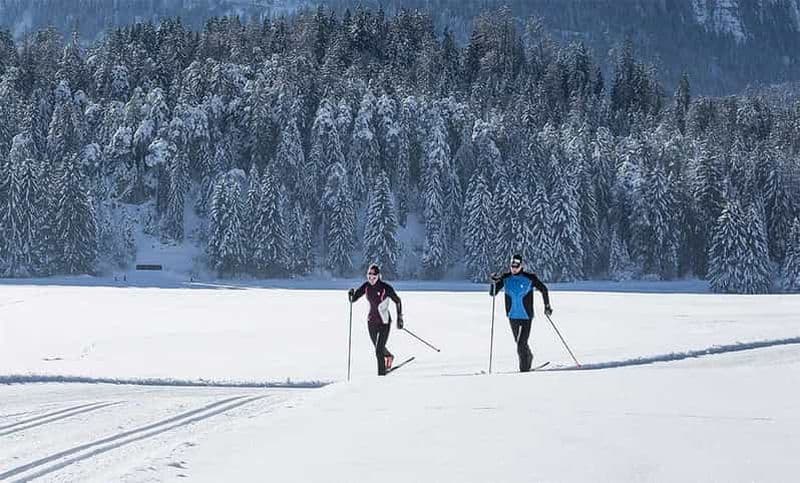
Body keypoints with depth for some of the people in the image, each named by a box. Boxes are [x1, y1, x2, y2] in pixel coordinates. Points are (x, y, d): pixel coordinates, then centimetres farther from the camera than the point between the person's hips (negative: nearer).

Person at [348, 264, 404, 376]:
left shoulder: (385, 287, -17)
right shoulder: (366, 286, -4)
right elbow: (353, 299, -2)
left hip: (384, 322, -6)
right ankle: (389, 357, 56)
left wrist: (400, 318, -6)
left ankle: (382, 373, -3)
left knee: (379, 351, -15)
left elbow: (397, 301, -6)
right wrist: (351, 294, -25)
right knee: (378, 347, 25)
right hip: (371, 322, 6)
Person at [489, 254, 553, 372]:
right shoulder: (505, 278, -1)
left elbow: (543, 289, 3)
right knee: (519, 342, 17)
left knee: (521, 343, -13)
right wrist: (494, 282, -18)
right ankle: (529, 357, 41)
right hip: (513, 317, 4)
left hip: (526, 316, -4)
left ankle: (524, 367, -3)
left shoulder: (529, 278, -9)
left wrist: (547, 306, 3)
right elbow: (492, 293, 1)